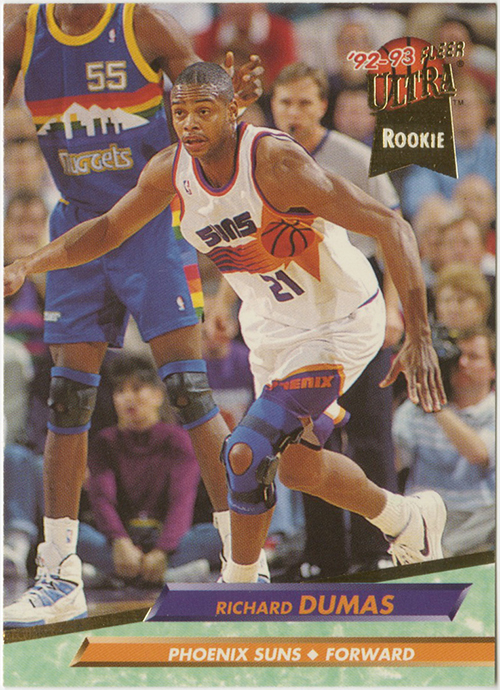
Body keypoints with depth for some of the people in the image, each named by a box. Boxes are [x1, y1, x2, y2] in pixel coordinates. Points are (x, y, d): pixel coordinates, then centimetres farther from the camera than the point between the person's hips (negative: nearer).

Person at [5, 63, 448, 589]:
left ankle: (239, 587, 4)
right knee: (297, 467, 21)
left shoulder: (274, 162, -31)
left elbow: (391, 227, -31)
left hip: (342, 324, -8)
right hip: (272, 328, 8)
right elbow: (107, 230, 8)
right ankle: (409, 521, 47)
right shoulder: (170, 171, -11)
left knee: (247, 452, -18)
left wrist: (419, 338, -36)